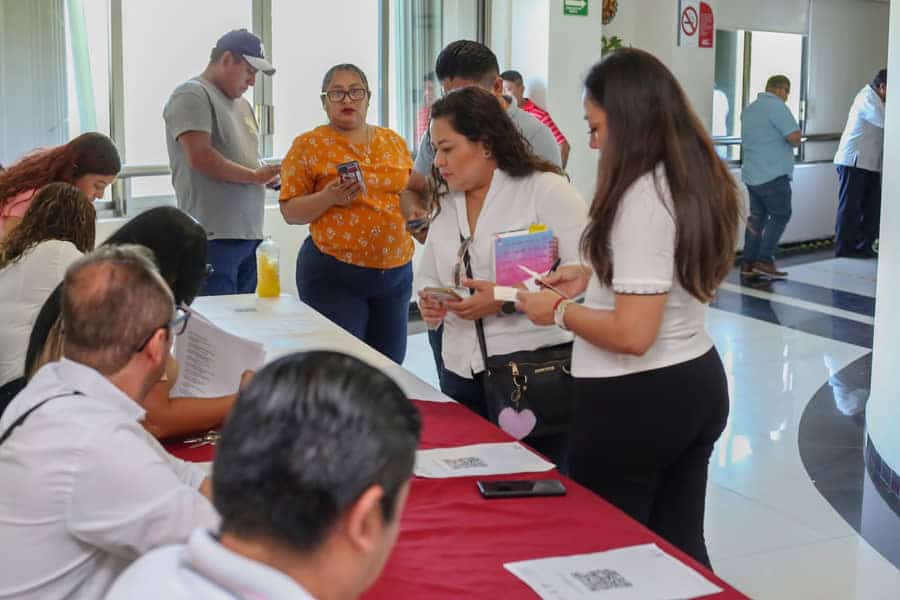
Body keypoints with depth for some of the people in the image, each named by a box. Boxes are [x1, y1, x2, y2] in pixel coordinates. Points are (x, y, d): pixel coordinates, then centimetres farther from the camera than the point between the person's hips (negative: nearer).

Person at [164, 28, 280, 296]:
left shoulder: (241, 104, 23)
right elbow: (200, 157, -17)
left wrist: (268, 174, 6)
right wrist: (255, 176, -11)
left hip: (250, 234, 9)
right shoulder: (192, 95, -5)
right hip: (215, 237, -9)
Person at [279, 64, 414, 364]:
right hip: (334, 274, -4)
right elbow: (290, 211, -5)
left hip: (396, 271, 5)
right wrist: (329, 197, -21)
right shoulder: (308, 145, -3)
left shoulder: (393, 141, 10)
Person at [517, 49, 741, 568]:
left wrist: (559, 311, -11)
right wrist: (594, 278, 14)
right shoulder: (703, 180, 5)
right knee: (681, 545, 17)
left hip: (636, 400, -9)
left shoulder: (642, 196, -22)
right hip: (700, 384, 9)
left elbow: (632, 335, -25)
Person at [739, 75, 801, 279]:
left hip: (751, 175, 8)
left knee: (757, 217, 11)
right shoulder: (777, 107, -12)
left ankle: (748, 263, 9)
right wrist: (796, 141, 4)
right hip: (773, 175, -8)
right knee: (780, 215, 0)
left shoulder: (749, 109, 16)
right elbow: (794, 137, -19)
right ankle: (764, 260, -6)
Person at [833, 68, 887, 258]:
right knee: (850, 207, -2)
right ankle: (844, 248, 4)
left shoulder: (875, 99, 18)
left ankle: (864, 246, 15)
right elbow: (885, 121, -26)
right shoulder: (867, 98, -14)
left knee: (872, 206, 8)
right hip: (854, 161, -9)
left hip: (869, 163, 9)